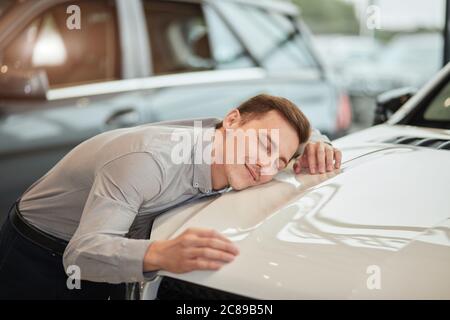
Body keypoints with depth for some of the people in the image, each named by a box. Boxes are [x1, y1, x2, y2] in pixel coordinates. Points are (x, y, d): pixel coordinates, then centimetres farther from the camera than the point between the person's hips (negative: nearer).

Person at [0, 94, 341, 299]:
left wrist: (316, 145, -19)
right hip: (38, 258, -6)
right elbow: (82, 253, -43)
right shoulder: (150, 160, -38)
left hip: (103, 260, 7)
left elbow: (292, 124, 5)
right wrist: (161, 255, -61)